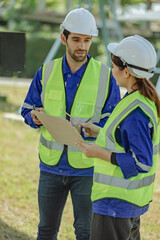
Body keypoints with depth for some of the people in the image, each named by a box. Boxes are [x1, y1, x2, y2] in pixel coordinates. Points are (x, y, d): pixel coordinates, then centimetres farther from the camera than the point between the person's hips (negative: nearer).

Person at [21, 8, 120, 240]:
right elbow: (27, 109, 10)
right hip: (51, 166, 2)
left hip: (87, 167, -2)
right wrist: (35, 117, -14)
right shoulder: (46, 72, 2)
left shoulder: (105, 76, -4)